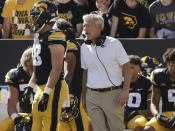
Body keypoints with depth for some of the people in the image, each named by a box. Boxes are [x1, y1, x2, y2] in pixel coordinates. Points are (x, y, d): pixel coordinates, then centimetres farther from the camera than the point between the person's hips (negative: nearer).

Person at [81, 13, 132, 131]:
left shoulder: (114, 44, -3)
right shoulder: (85, 47, 10)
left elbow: (127, 68, -3)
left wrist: (125, 91, -13)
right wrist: (83, 97, 16)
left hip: (113, 94, -3)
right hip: (92, 95, 4)